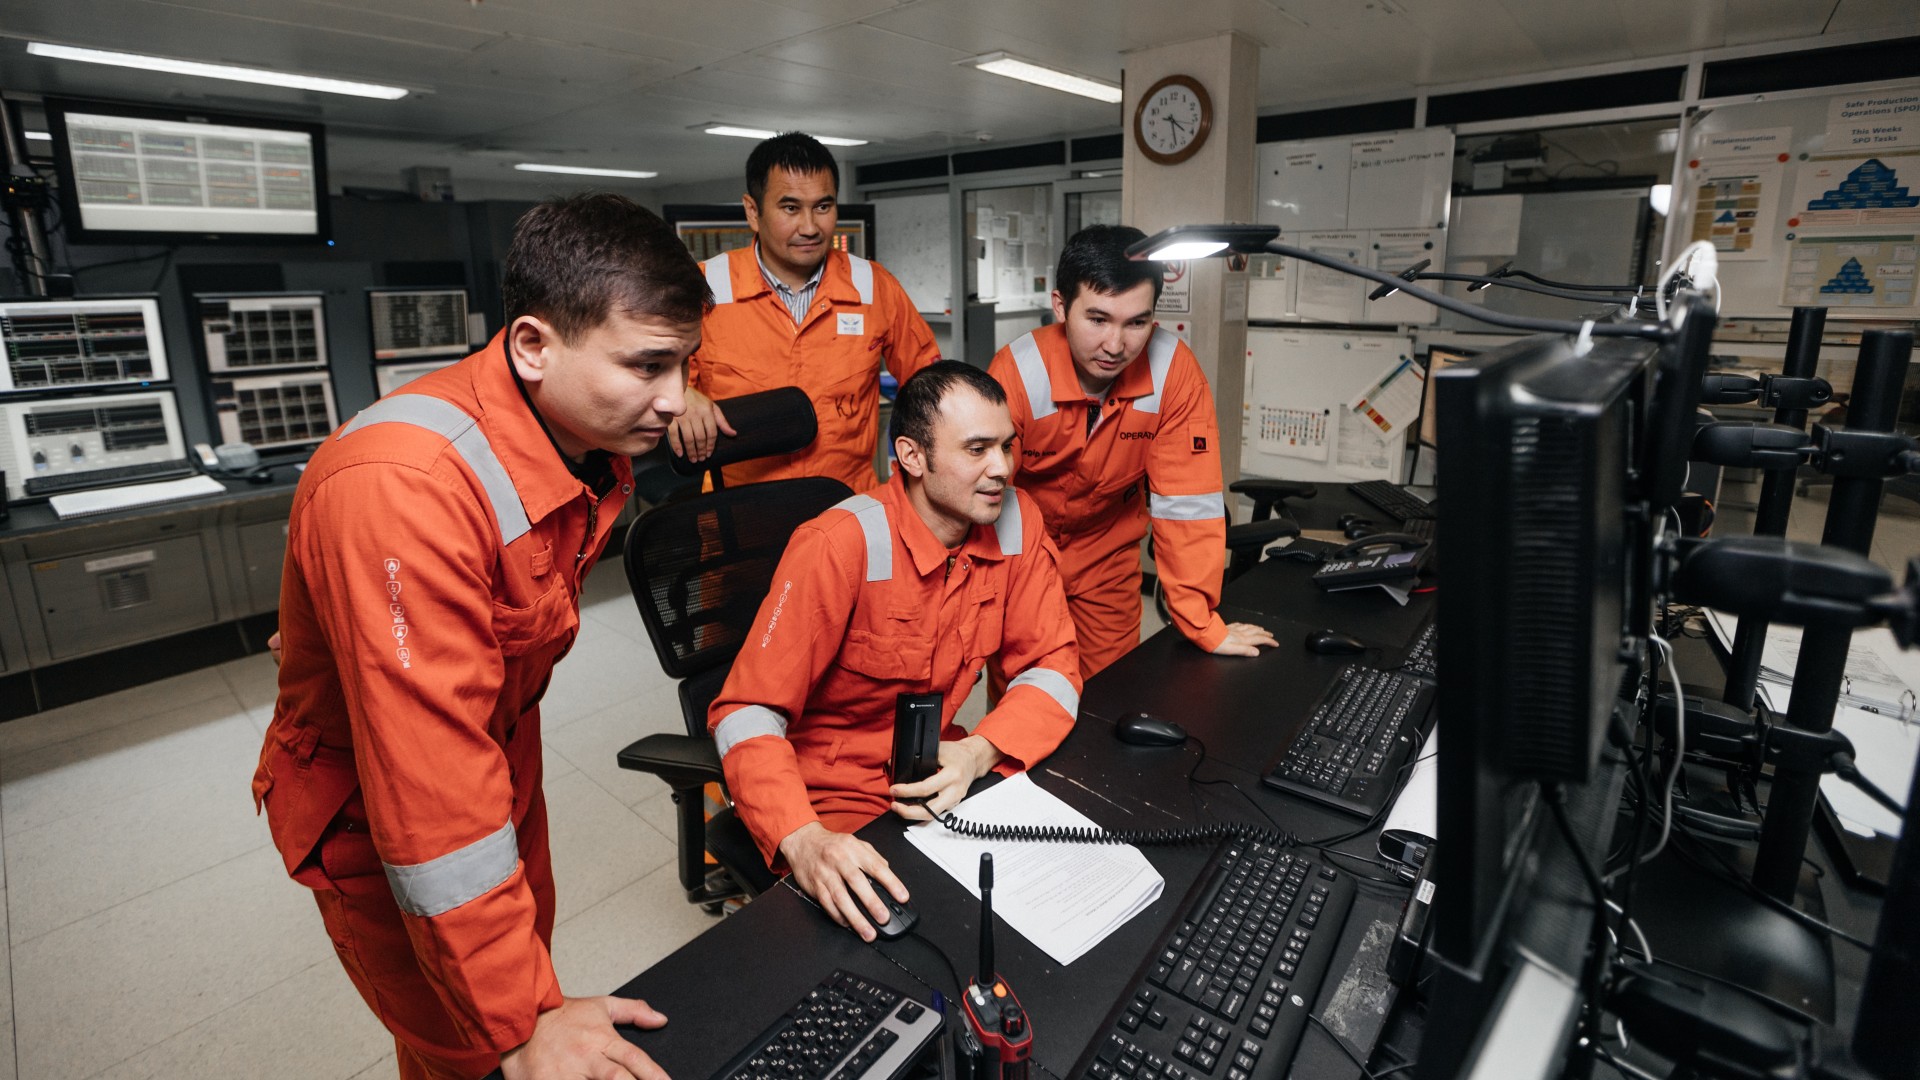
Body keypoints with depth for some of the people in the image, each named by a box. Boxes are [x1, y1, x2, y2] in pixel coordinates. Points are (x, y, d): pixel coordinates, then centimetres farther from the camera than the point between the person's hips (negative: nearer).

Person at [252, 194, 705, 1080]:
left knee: (530, 952, 24)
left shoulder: (593, 437, -11)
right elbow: (433, 790, -36)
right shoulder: (403, 487, -38)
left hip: (503, 761, 7)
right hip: (375, 818, -6)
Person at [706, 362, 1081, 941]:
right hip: (832, 799, -5)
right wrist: (802, 839, -40)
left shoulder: (1016, 519, -8)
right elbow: (746, 712, -24)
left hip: (934, 771, 5)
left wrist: (977, 753, -22)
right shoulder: (841, 546, -24)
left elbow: (1053, 666, -4)